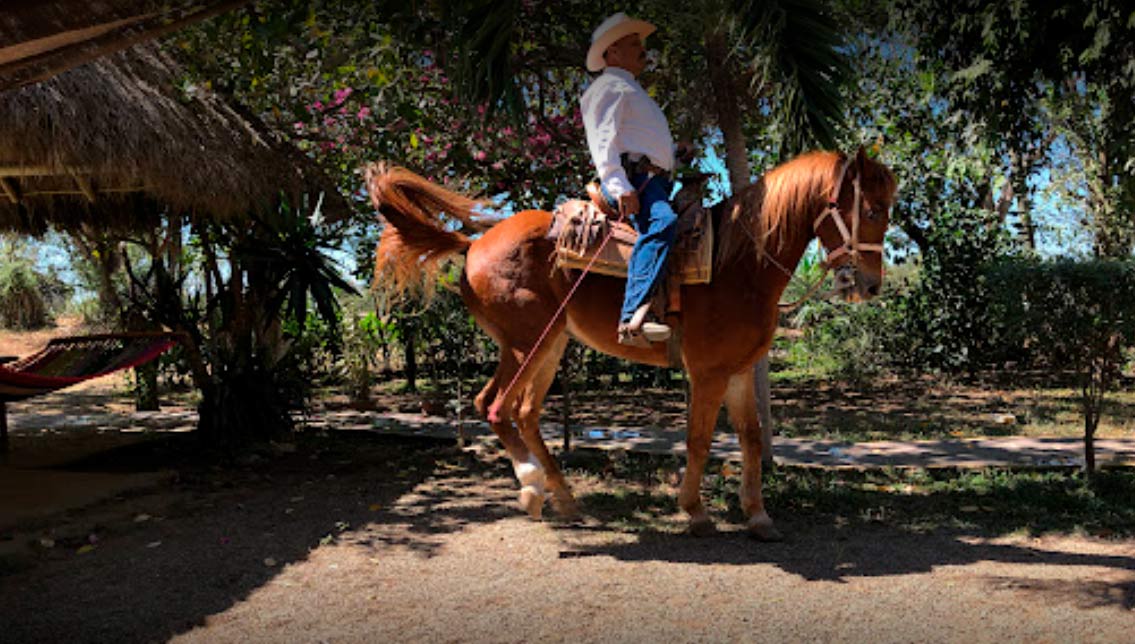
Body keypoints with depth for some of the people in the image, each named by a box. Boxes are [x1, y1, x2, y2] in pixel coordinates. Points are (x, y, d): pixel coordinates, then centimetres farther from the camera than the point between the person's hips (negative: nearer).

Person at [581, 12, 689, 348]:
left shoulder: (633, 92, 36)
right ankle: (633, 318, -48)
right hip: (630, 176, -11)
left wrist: (679, 153, 23)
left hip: (656, 181, 11)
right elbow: (602, 139, -11)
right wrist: (619, 185, -24)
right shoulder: (608, 86, 4)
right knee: (661, 223, -36)